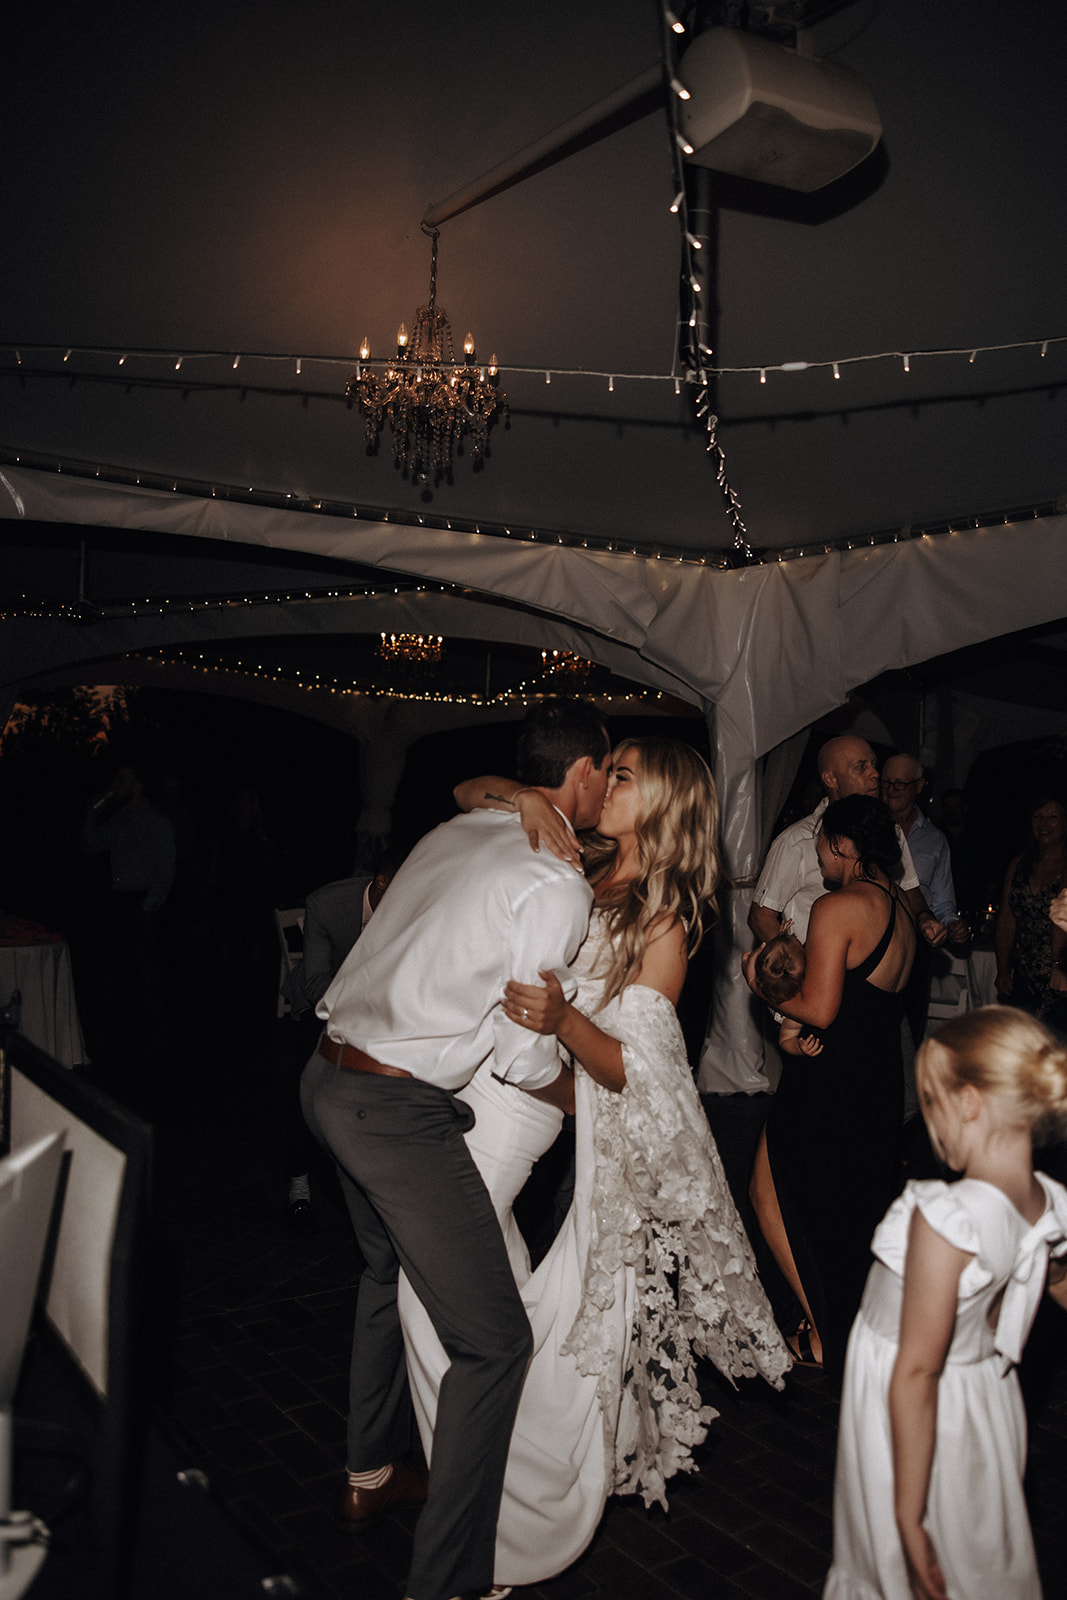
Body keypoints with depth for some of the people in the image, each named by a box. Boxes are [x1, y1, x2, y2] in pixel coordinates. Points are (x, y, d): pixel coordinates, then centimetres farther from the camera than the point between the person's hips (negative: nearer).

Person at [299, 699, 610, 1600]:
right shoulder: (558, 885, -13)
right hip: (400, 1112, -10)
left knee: (391, 1273, 31)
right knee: (493, 1339, 2)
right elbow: (525, 1057, -13)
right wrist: (591, 1096, 6)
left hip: (330, 1077, 10)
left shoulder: (456, 833, 10)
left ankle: (372, 1475, 49)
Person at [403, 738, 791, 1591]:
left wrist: (564, 1020, -32)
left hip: (574, 1132, -5)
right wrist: (524, 797, -4)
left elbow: (630, 1070, -14)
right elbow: (469, 792, 17)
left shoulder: (663, 925, -7)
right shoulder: (575, 868, 7)